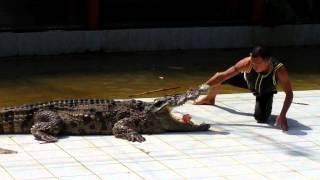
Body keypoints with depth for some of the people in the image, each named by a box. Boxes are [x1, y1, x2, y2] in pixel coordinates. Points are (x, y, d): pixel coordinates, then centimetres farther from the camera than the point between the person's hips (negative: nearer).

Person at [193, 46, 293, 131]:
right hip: (248, 81, 2)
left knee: (261, 119, -24)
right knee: (219, 79, -11)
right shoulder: (247, 63, -41)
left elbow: (289, 94, -38)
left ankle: (266, 108, 16)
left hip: (266, 93, -2)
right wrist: (204, 86, -47)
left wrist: (282, 115, -51)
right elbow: (223, 75, -37)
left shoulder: (279, 70, -44)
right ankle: (210, 99, 27)